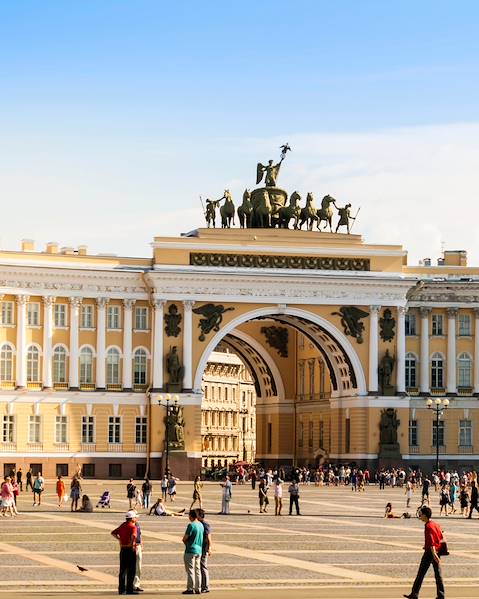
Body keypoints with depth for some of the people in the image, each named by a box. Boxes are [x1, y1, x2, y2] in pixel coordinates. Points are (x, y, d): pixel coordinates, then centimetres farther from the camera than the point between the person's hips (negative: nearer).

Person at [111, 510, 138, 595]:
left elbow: (113, 533, 17)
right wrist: (132, 544, -17)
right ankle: (129, 590, -1)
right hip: (130, 550, -7)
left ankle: (121, 589, 14)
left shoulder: (122, 525, 10)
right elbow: (133, 536, -30)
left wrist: (119, 539, 12)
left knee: (122, 570, 11)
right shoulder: (132, 527, -12)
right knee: (131, 570, -1)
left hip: (122, 550, 7)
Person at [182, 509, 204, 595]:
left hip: (190, 550, -8)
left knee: (190, 570, -3)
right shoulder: (201, 525, 9)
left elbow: (184, 539, -13)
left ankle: (190, 589, -3)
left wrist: (186, 543, 9)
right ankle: (198, 589, 12)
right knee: (197, 570, 11)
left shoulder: (191, 525, -15)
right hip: (199, 550, 8)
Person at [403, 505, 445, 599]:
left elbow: (431, 542, -23)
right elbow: (441, 538, 19)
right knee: (438, 574, 7)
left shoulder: (428, 526, -15)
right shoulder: (436, 525, 10)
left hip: (429, 552, -8)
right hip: (437, 551, 8)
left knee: (421, 574, 0)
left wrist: (433, 553, -30)